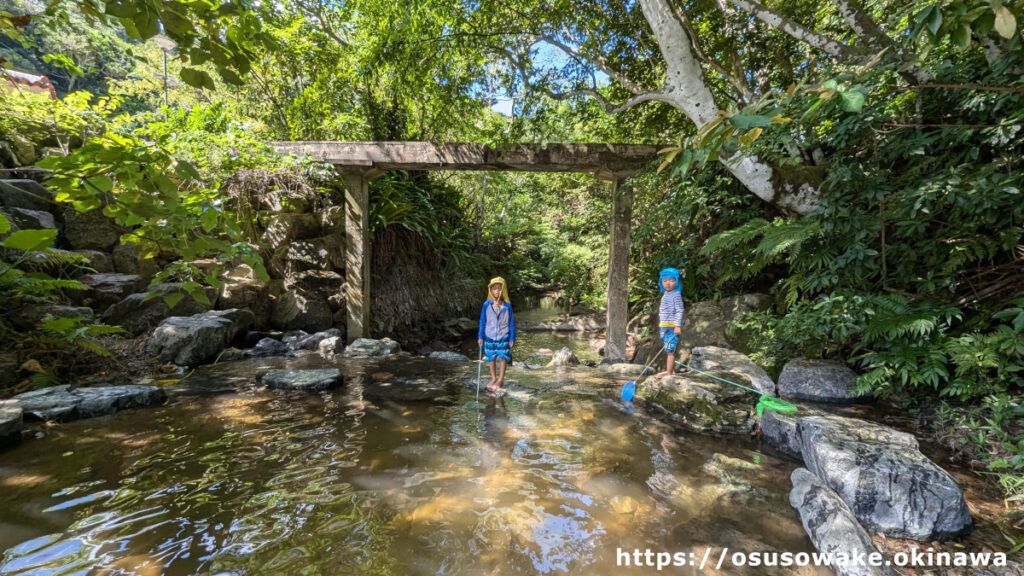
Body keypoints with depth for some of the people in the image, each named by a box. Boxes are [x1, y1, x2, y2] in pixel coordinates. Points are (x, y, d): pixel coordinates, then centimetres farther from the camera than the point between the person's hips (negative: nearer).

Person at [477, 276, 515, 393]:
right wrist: (480, 337, 2)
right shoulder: (486, 305, -7)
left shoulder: (507, 306, -9)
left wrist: (512, 338, 0)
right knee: (491, 358, 11)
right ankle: (493, 378, 28)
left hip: (503, 337, -1)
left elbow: (511, 323, -1)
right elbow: (482, 322, 1)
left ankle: (500, 380, 19)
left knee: (503, 358, 4)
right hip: (490, 336, 1)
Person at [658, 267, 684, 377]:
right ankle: (672, 369, 26)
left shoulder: (676, 295, -11)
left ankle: (669, 371, -5)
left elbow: (680, 311, -16)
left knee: (670, 349, -8)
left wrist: (678, 325, -22)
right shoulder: (665, 294, 16)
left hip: (672, 326, -9)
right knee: (670, 349, 16)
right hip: (665, 326, 9)